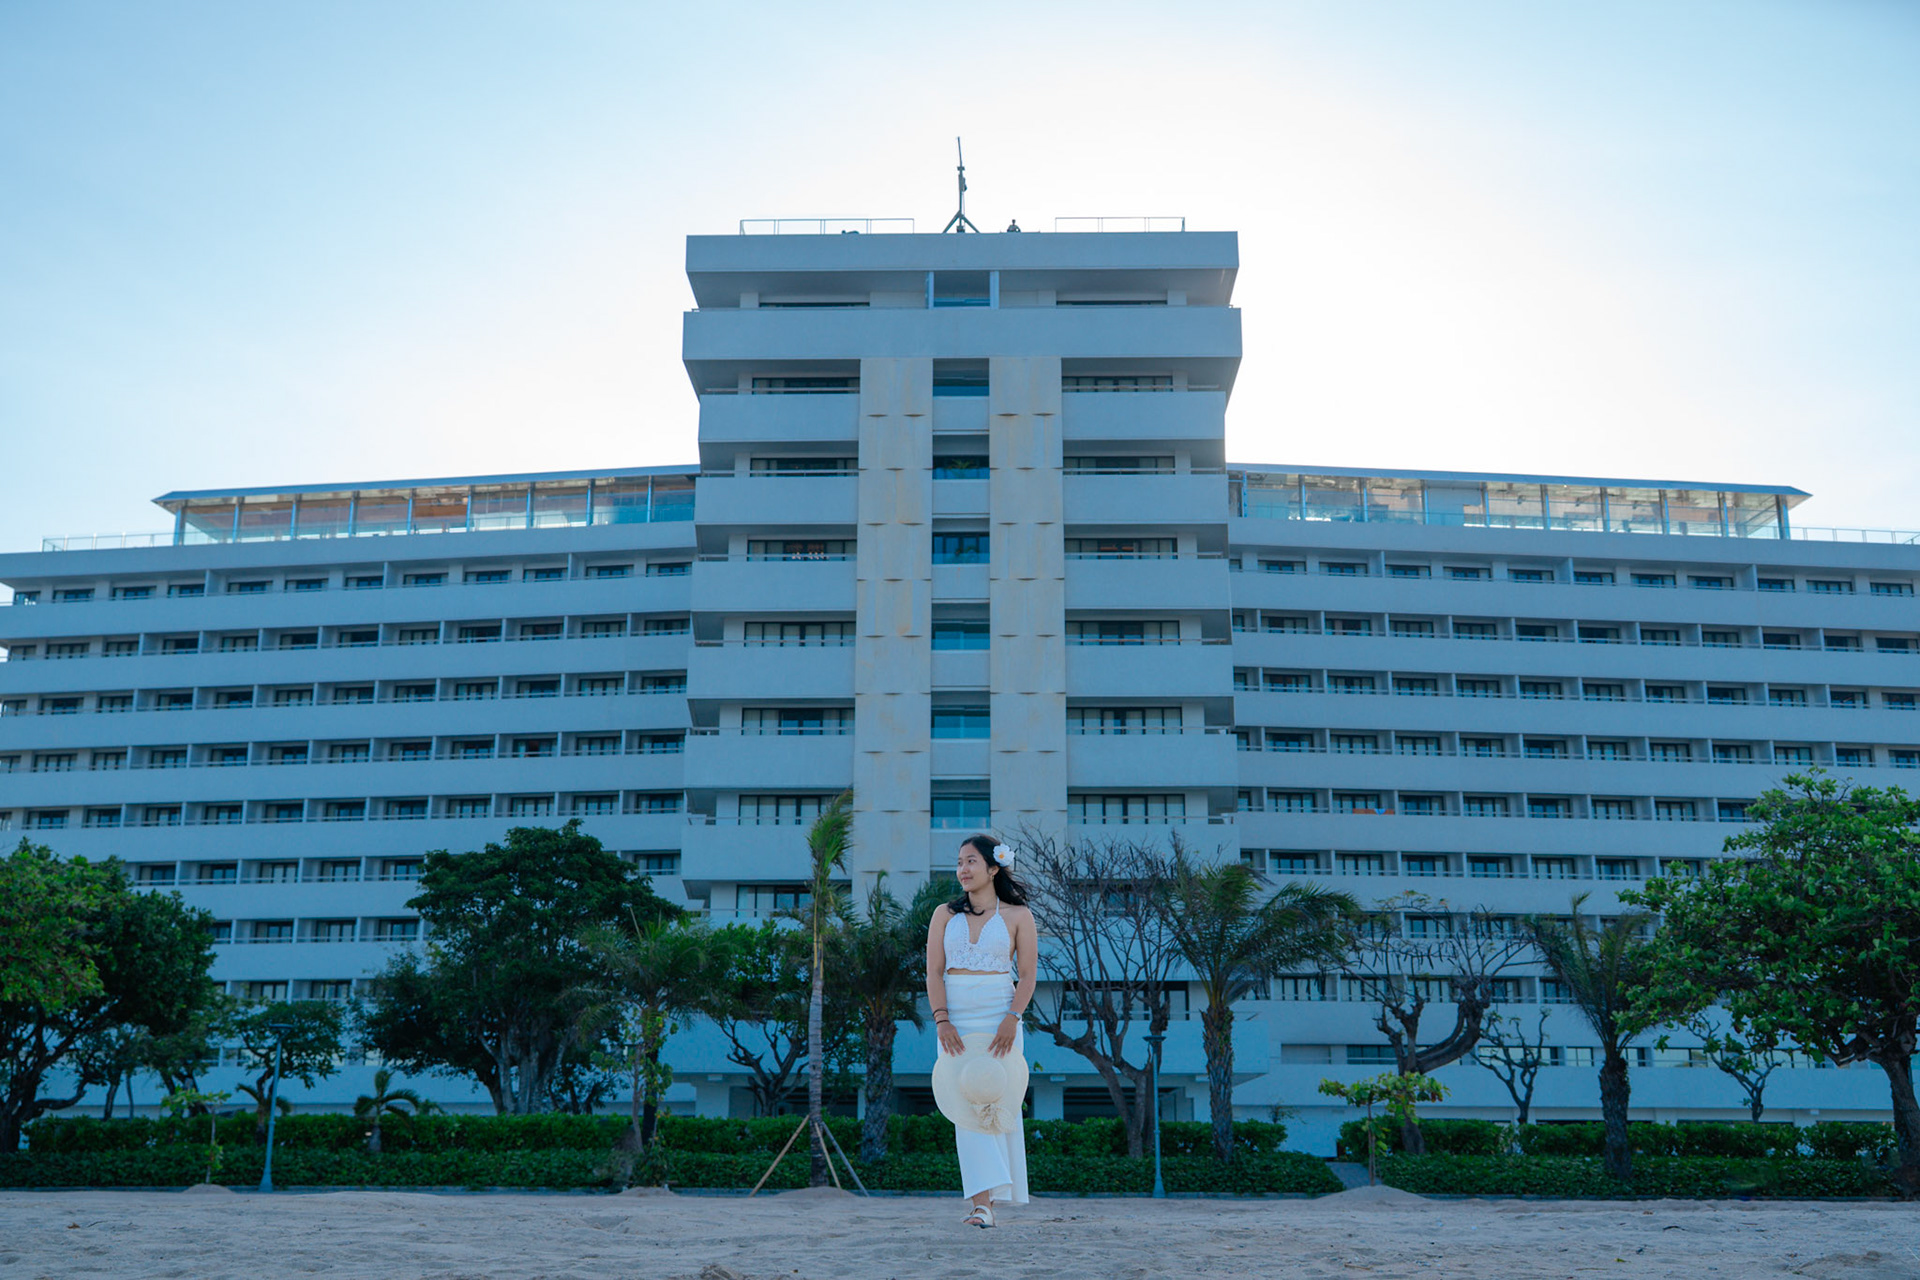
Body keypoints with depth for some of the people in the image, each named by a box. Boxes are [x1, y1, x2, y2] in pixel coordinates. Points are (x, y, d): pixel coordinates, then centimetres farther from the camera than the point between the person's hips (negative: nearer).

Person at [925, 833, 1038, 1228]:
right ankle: (981, 1201, -10)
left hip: (1000, 1018, -1)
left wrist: (1012, 1019, -14)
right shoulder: (945, 914, 9)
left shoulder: (1017, 915, 4)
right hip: (956, 1020, 2)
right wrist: (942, 1021, -10)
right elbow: (934, 972, 3)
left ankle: (990, 1198, 5)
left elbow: (1027, 976, 0)